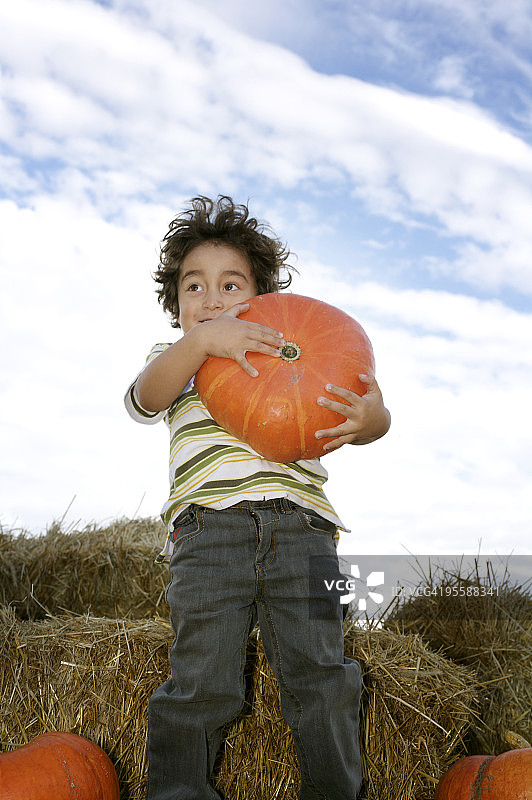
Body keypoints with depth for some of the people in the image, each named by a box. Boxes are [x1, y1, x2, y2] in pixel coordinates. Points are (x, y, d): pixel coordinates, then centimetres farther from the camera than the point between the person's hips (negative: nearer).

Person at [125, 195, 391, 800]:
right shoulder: (173, 360, 22)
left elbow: (358, 415, 13)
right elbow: (145, 399, -3)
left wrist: (369, 419, -14)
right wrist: (199, 340, -20)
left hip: (300, 526, 1)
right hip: (208, 527, -1)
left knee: (317, 673, -3)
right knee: (203, 681, -6)